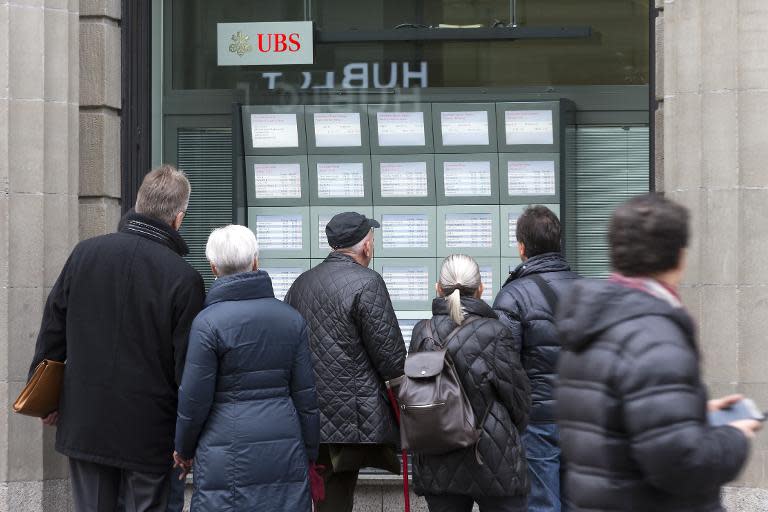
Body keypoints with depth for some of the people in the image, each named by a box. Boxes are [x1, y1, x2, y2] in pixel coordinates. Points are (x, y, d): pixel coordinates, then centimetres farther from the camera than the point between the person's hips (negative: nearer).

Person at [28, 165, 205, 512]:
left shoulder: (85, 252, -1)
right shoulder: (184, 278, -13)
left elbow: (53, 329, 6)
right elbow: (188, 366, -11)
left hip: (83, 424, 4)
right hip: (149, 433, -3)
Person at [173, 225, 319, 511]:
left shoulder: (209, 321, -9)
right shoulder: (291, 318, 4)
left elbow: (194, 399, -7)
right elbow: (306, 394, 7)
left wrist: (183, 450, 9)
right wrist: (310, 455, 16)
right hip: (286, 452, 4)